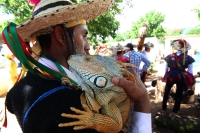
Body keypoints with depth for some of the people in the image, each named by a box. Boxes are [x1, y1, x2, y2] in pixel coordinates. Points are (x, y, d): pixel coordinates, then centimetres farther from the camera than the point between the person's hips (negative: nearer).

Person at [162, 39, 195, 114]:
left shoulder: (169, 57, -3)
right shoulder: (188, 58, -8)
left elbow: (166, 69, 5)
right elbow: (190, 71, -4)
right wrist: (189, 82, 5)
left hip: (170, 77, 2)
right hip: (181, 78, -1)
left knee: (166, 92, 18)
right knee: (179, 94, 14)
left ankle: (164, 107, 29)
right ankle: (175, 110, 25)